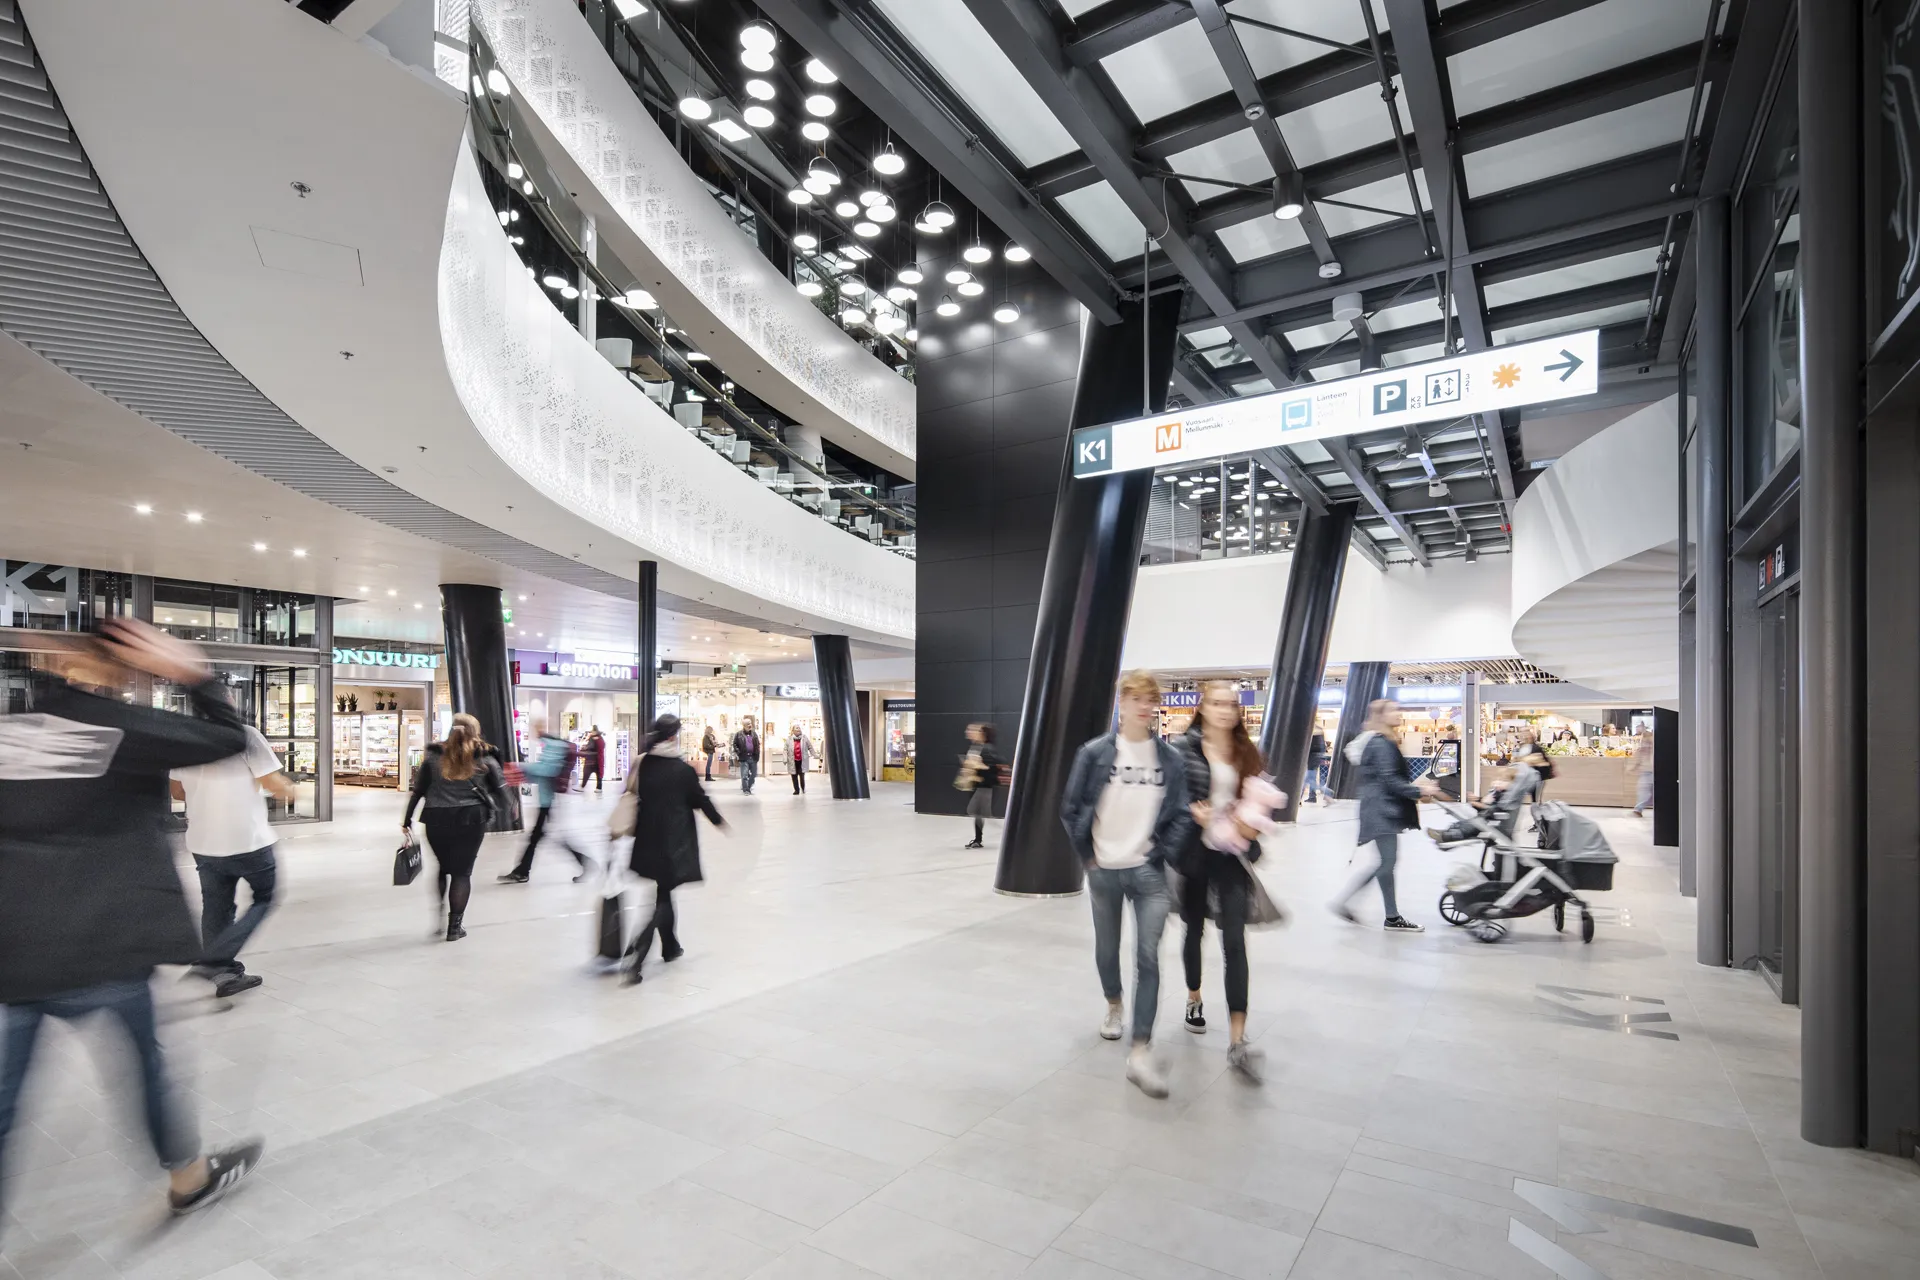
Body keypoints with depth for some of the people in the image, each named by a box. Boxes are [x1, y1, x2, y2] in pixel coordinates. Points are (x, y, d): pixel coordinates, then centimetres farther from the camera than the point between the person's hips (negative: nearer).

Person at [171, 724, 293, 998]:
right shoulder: (244, 734, -16)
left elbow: (177, 791, 13)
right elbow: (274, 784, -15)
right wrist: (289, 790, 7)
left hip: (202, 842, 6)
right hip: (247, 839, -6)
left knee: (216, 908, 16)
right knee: (265, 898, 13)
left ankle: (224, 973, 22)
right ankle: (215, 962, 0)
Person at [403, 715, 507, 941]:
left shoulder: (434, 757, 9)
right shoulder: (485, 759, 4)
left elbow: (417, 791, 8)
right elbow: (501, 793, 3)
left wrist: (407, 821, 16)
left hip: (436, 819, 2)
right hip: (471, 819, -2)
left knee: (443, 867, 21)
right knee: (462, 872, 7)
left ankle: (438, 919, 16)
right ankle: (454, 926, 8)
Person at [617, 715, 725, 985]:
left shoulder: (641, 764, -1)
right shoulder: (683, 769, -12)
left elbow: (630, 796, 1)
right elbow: (701, 799, -2)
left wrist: (624, 828, 11)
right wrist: (720, 821, 12)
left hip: (649, 840, 5)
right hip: (675, 841, -5)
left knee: (663, 891, 20)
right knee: (664, 896, 1)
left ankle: (670, 947, 32)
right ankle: (638, 952, -16)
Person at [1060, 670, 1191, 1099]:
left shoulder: (1170, 759, -2)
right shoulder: (1095, 753, -8)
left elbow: (1181, 815, 3)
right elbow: (1071, 810, -2)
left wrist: (1160, 854, -4)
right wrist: (1088, 856, -1)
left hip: (1148, 872, 0)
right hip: (1104, 871, 0)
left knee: (1148, 958, -7)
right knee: (1107, 948, 17)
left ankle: (1140, 1055, -3)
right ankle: (1113, 1007, 46)